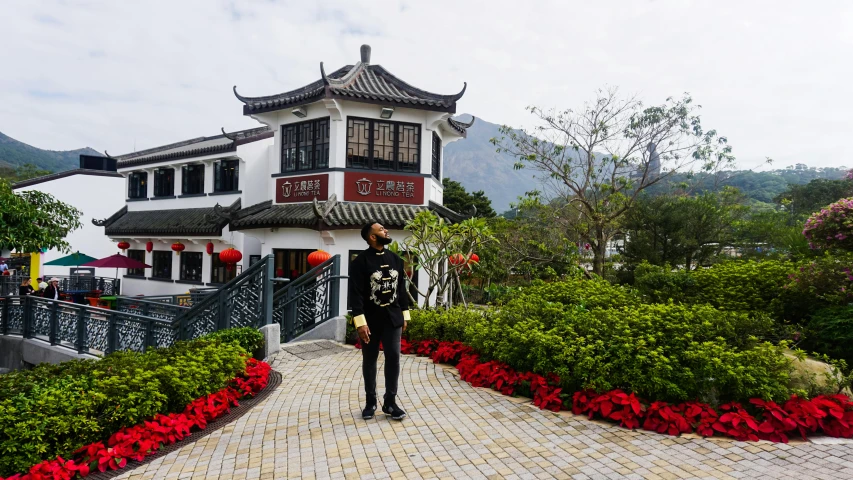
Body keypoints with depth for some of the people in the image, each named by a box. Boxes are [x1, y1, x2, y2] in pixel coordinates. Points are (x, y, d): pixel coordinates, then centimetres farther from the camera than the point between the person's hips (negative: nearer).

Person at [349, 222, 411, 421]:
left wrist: (405, 315, 10)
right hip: (370, 319, -3)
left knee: (393, 357, 1)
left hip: (392, 318, 4)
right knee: (369, 360, 9)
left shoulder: (395, 259, 6)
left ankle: (390, 402, 15)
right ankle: (370, 402, 24)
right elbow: (355, 293, -13)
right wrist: (360, 322, -19)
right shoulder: (360, 262, -10)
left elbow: (401, 288, 11)